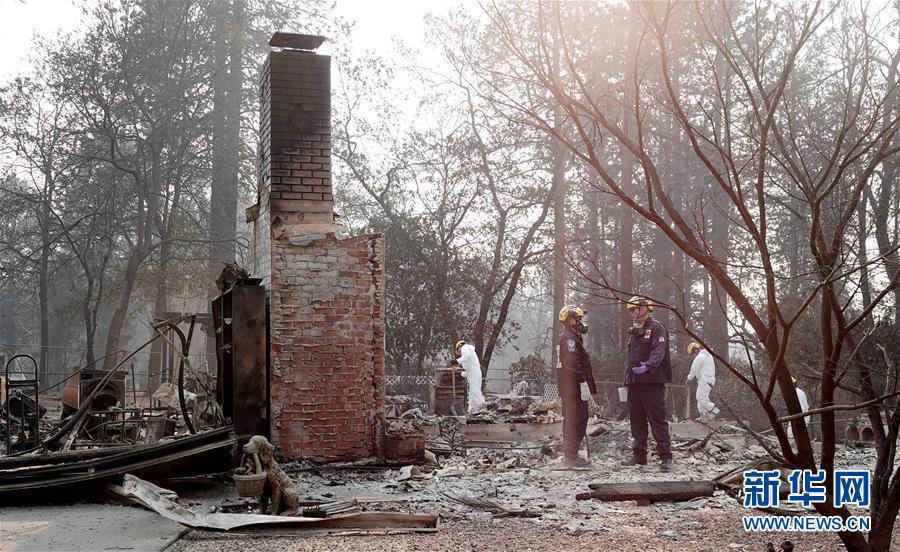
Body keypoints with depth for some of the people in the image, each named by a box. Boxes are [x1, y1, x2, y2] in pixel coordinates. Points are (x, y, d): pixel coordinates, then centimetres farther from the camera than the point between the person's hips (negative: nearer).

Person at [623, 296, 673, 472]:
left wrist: (648, 366, -35)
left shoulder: (656, 328, -4)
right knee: (637, 420, 11)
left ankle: (665, 457, -6)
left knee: (657, 419, -8)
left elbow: (658, 352, -19)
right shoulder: (634, 332, 22)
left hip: (652, 381, -8)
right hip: (634, 383, 8)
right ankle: (639, 455, 18)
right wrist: (627, 379, 19)